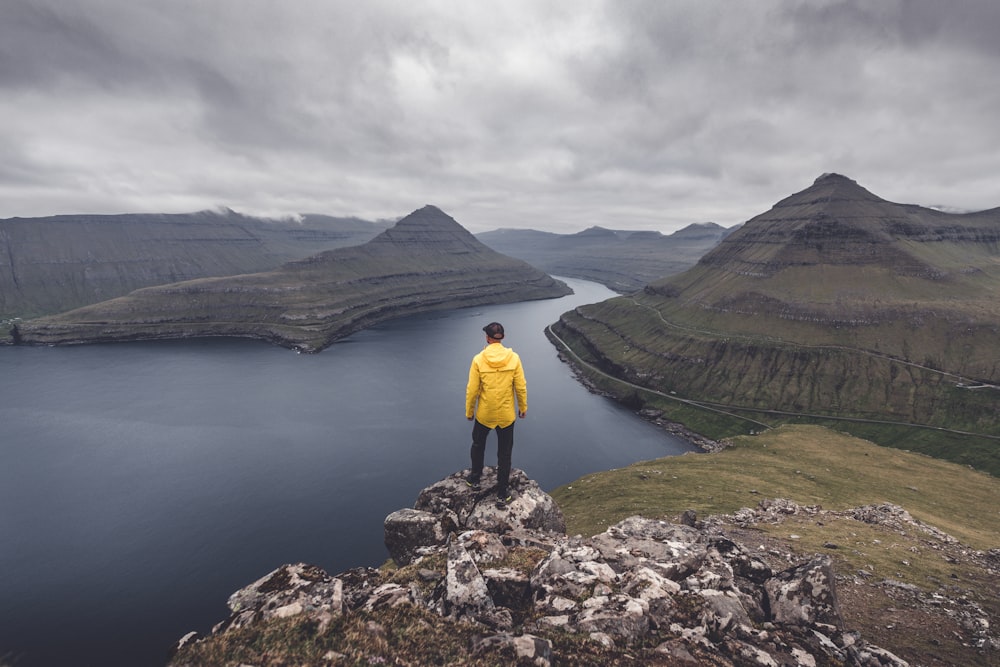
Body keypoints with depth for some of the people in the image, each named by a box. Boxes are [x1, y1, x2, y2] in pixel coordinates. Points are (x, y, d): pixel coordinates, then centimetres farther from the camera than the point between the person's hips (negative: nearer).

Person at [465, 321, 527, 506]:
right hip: (506, 414, 0)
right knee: (504, 454, 13)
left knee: (478, 445, 27)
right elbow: (521, 387, -7)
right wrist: (523, 407, 9)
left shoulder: (479, 360, -14)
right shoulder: (513, 358, -12)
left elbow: (472, 389, -10)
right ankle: (502, 494, 21)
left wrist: (469, 411, 5)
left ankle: (475, 478, 43)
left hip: (483, 414, 0)